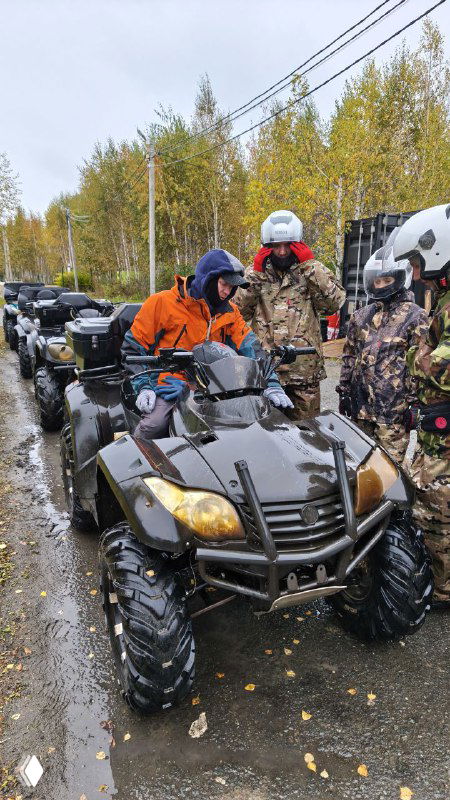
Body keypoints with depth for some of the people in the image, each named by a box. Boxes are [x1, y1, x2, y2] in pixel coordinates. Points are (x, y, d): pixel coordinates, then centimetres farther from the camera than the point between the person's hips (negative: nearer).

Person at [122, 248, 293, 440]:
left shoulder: (229, 313, 11)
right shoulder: (162, 302, -3)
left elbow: (250, 347, 3)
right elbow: (132, 346, 0)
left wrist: (271, 384, -12)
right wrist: (143, 386, -11)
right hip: (171, 386, -4)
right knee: (153, 425, -29)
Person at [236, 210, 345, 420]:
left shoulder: (311, 271, 9)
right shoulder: (254, 273, 11)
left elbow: (335, 301, -7)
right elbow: (238, 311, 0)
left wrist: (310, 264, -8)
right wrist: (256, 274, -6)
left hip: (305, 371, 0)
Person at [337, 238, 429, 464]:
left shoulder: (415, 316, -3)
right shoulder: (361, 316, 13)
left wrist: (413, 403, -10)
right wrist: (343, 391, 14)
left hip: (392, 408, -5)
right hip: (360, 404, 6)